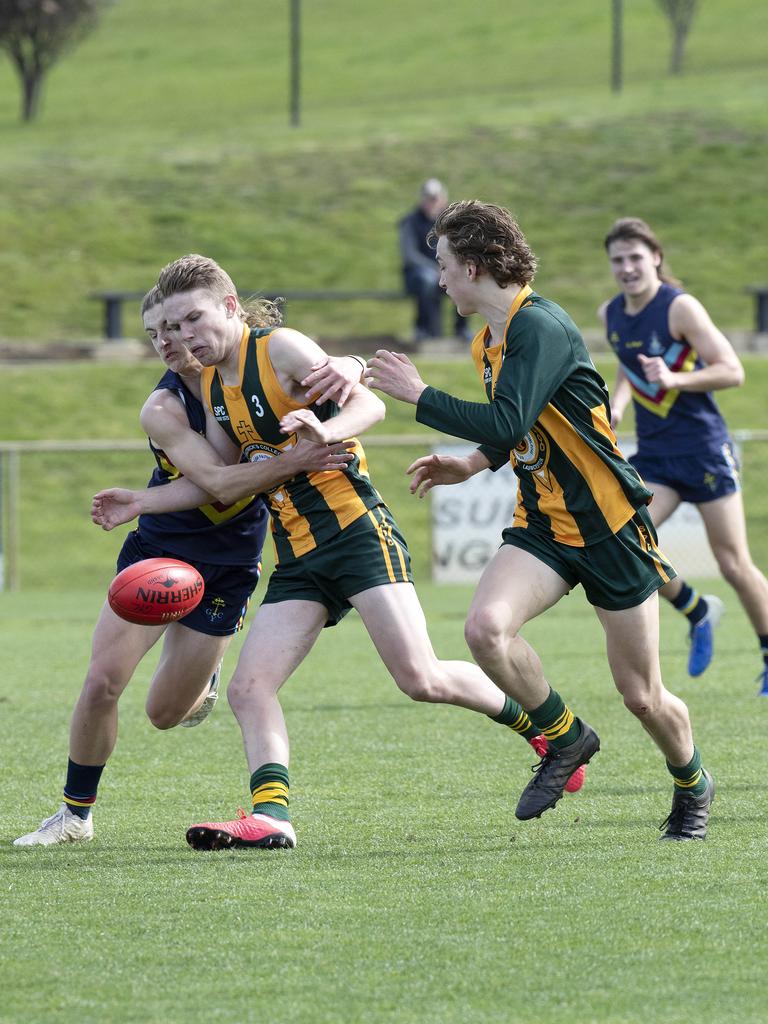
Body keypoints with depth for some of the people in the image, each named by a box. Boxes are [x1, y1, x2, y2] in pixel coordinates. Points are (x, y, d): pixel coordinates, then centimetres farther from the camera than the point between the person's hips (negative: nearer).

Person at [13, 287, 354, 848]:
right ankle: (76, 812, 7)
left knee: (166, 713, 3)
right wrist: (292, 461, -45)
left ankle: (204, 668, 40)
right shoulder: (162, 409, -20)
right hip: (158, 550, -1)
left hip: (229, 565, 1)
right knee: (102, 682, -13)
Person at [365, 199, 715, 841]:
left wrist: (418, 394, -22)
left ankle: (693, 785, 30)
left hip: (610, 524, -7)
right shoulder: (491, 340, 10)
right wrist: (472, 465, 10)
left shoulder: (541, 326, -19)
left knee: (642, 696, 0)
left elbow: (507, 424, -30)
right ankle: (565, 739, 1)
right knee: (486, 626, -22)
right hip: (542, 523, 7)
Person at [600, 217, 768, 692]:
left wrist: (674, 379, -28)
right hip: (653, 455, 6)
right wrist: (617, 404, 6)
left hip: (704, 448, -6)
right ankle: (696, 611, 11)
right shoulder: (612, 314, 6)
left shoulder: (680, 308, -14)